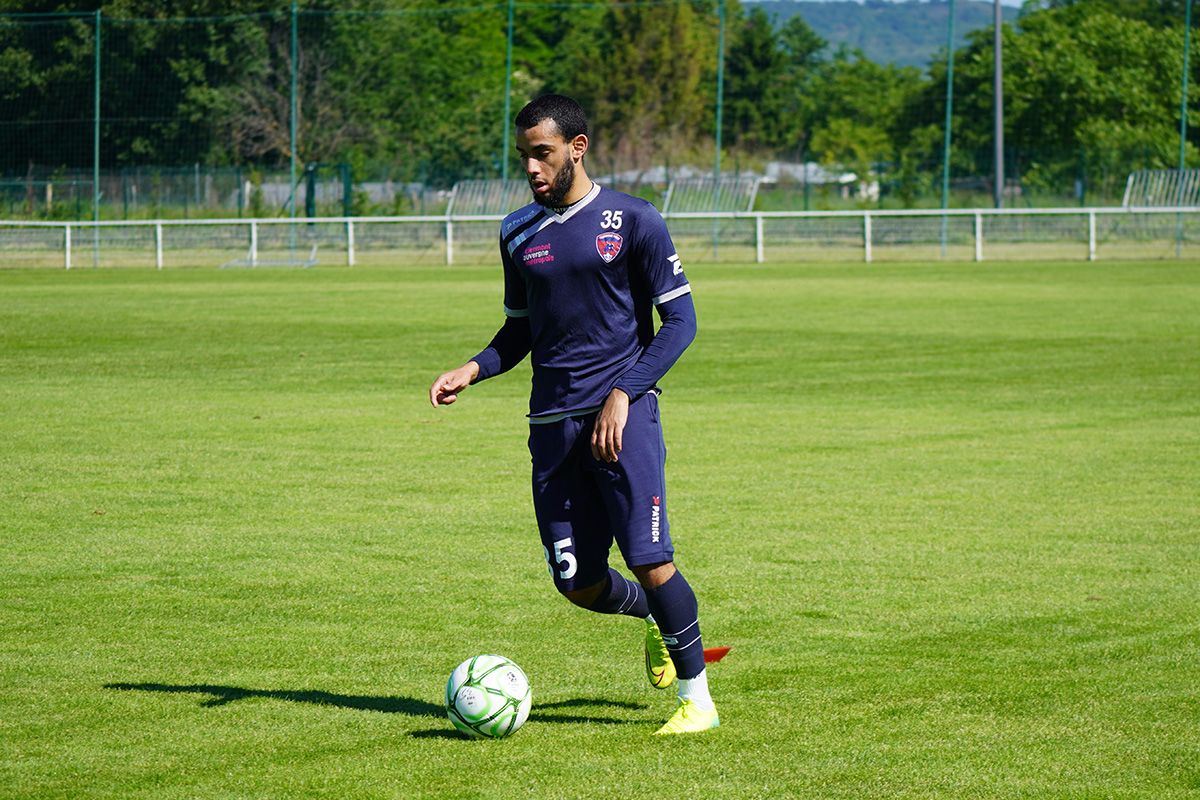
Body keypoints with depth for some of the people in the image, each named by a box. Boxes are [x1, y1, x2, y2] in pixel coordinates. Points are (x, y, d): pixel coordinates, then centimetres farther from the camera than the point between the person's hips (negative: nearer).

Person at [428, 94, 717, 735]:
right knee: (577, 581, 1)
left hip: (622, 413, -5)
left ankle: (697, 697, -2)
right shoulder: (519, 233, 13)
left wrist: (622, 393, -13)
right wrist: (473, 370, 2)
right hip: (552, 423, 5)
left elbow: (680, 321, -2)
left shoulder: (632, 221, -2)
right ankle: (654, 618, 33)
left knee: (648, 558, -15)